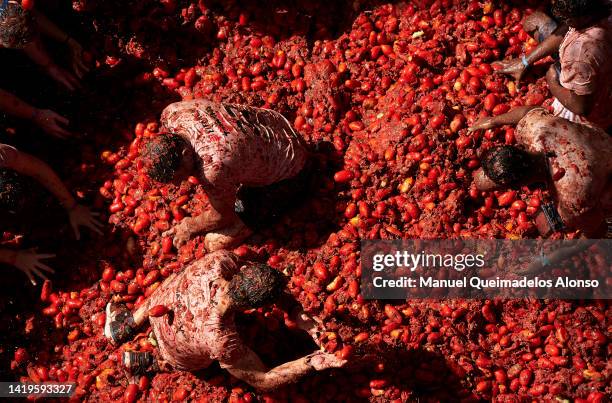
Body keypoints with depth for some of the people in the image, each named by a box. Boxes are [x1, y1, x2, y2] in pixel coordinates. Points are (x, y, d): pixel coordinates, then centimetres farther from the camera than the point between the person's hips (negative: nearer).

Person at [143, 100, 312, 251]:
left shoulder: (214, 168, -41)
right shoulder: (170, 113, -21)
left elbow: (223, 216, -21)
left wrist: (190, 227, -2)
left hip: (290, 175, -7)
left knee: (217, 241, -9)